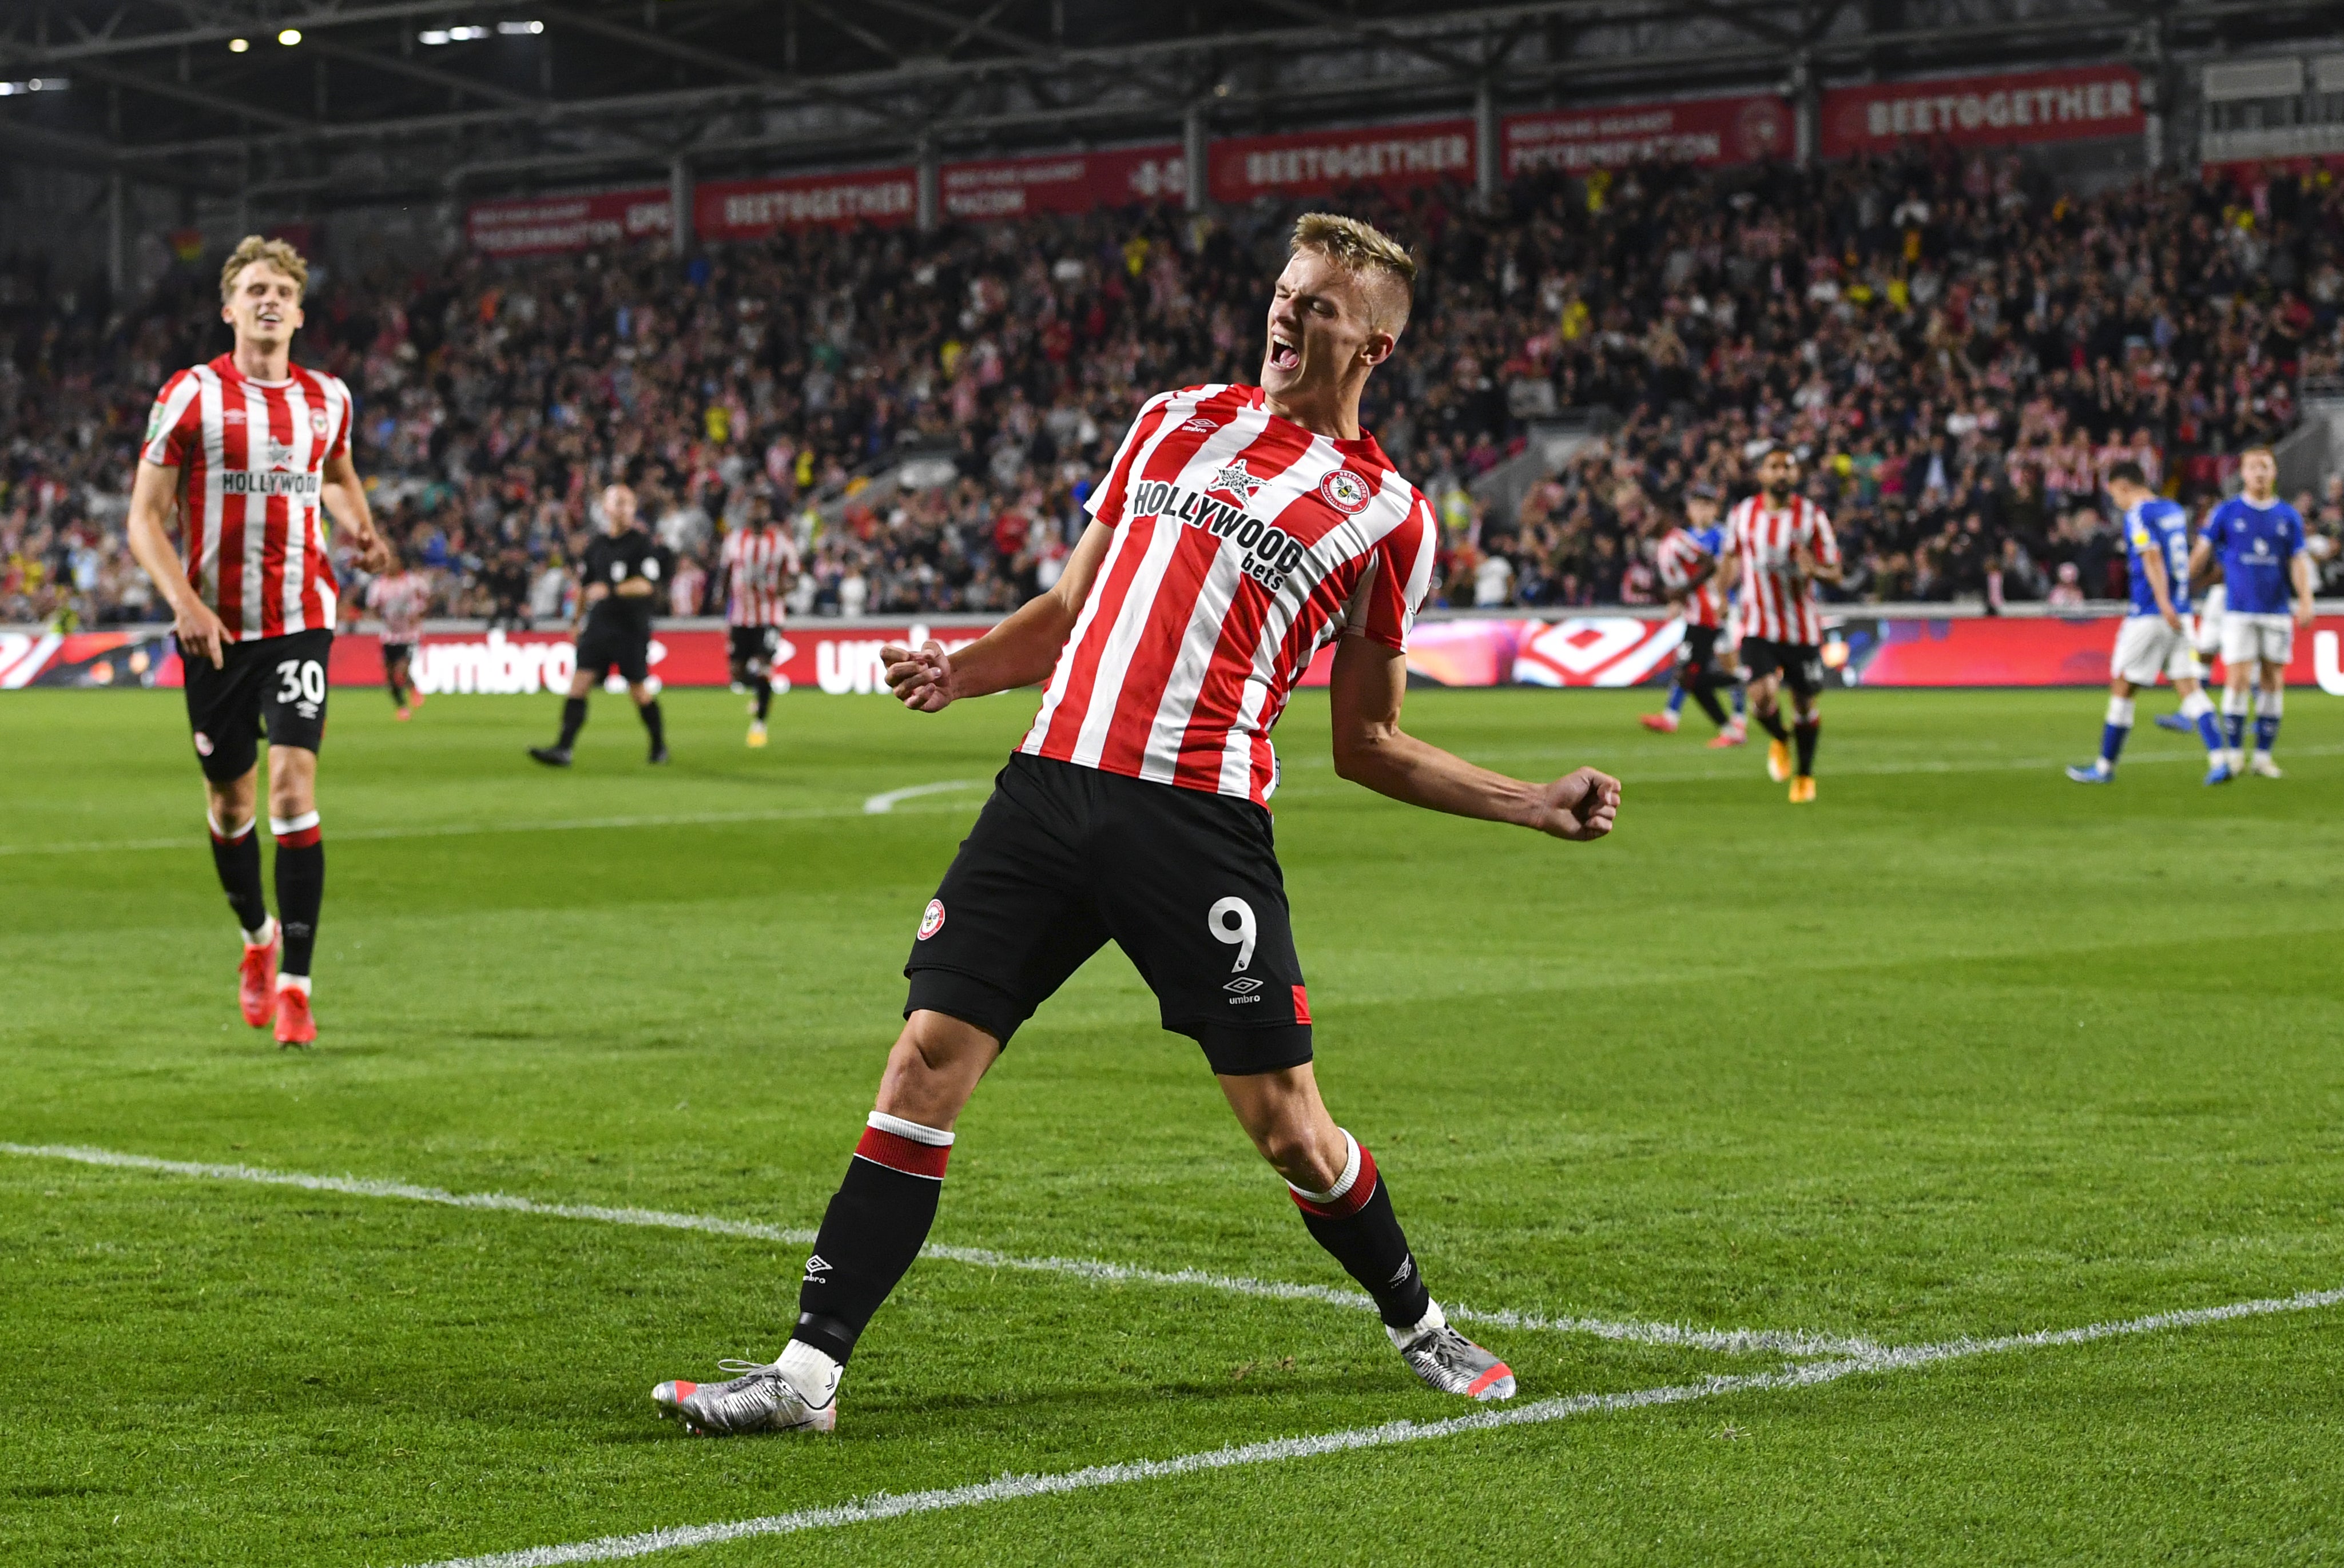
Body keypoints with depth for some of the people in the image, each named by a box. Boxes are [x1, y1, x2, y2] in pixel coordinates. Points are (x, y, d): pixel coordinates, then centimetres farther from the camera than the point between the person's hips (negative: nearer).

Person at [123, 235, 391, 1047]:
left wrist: (358, 527, 7)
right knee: (230, 800, 9)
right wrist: (184, 601, -17)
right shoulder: (190, 396, -2)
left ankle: (295, 984, -11)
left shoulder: (327, 398, 7)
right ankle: (257, 935, 37)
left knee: (292, 787, -13)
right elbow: (146, 518, -3)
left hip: (301, 620, 1)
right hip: (215, 628, -1)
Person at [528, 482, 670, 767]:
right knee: (579, 683, -8)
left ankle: (659, 746, 24)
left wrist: (611, 591, -30)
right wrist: (579, 621, 25)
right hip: (598, 625, 5)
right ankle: (563, 749, -14)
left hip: (632, 629, -4)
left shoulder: (642, 544, -5)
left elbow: (646, 584, -18)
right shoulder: (596, 548, 11)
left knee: (639, 691, 3)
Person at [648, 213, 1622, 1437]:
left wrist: (1538, 805, 2)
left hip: (1201, 819, -3)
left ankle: (1416, 1323, 24)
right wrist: (956, 671, 6)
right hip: (1052, 781, 3)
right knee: (930, 1057, -6)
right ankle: (810, 1368, -2)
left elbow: (1367, 745, 13)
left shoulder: (1388, 515, 8)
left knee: (1282, 1118, -3)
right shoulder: (1176, 420, 18)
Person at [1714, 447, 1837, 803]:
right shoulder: (1741, 514, 0)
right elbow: (1731, 557, 19)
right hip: (1758, 626, 0)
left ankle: (1805, 774, 30)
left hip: (1802, 628, 0)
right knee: (1762, 696, -19)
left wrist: (1815, 570, -25)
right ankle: (1779, 740, 16)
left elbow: (1834, 572, -3)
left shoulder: (1813, 516, -5)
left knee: (1806, 705, 7)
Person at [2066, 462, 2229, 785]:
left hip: (2149, 616, -7)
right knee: (2190, 688, 1)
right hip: (2180, 616, 7)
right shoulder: (2174, 510, 15)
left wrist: (2164, 604, -29)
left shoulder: (2138, 515, -9)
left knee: (2122, 688, 4)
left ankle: (2105, 766, 11)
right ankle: (2218, 761, -13)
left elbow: (2152, 558, -21)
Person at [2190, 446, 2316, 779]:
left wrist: (2306, 601, -8)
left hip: (2277, 612, 2)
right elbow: (2201, 553, 5)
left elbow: (2298, 563, 6)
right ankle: (2234, 753, 1)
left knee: (2273, 683, 2)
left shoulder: (2289, 516, 7)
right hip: (2239, 611, -2)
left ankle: (2264, 755, 9)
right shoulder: (2227, 512, 2)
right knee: (2238, 680, -10)